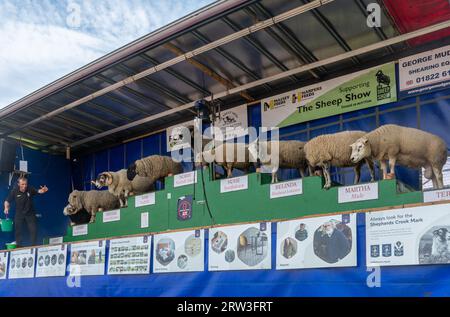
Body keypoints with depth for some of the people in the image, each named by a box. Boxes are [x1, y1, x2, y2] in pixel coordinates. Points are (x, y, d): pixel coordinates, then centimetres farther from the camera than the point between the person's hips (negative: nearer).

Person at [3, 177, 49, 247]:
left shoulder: (30, 189, -14)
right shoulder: (14, 191, -12)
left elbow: (39, 191, -28)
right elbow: (7, 201, -4)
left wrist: (43, 190, -51)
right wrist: (6, 207, -23)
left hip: (30, 214, 0)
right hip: (19, 214, 0)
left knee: (34, 230, -2)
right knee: (18, 230, 6)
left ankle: (33, 245, 11)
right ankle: (19, 246, 20)